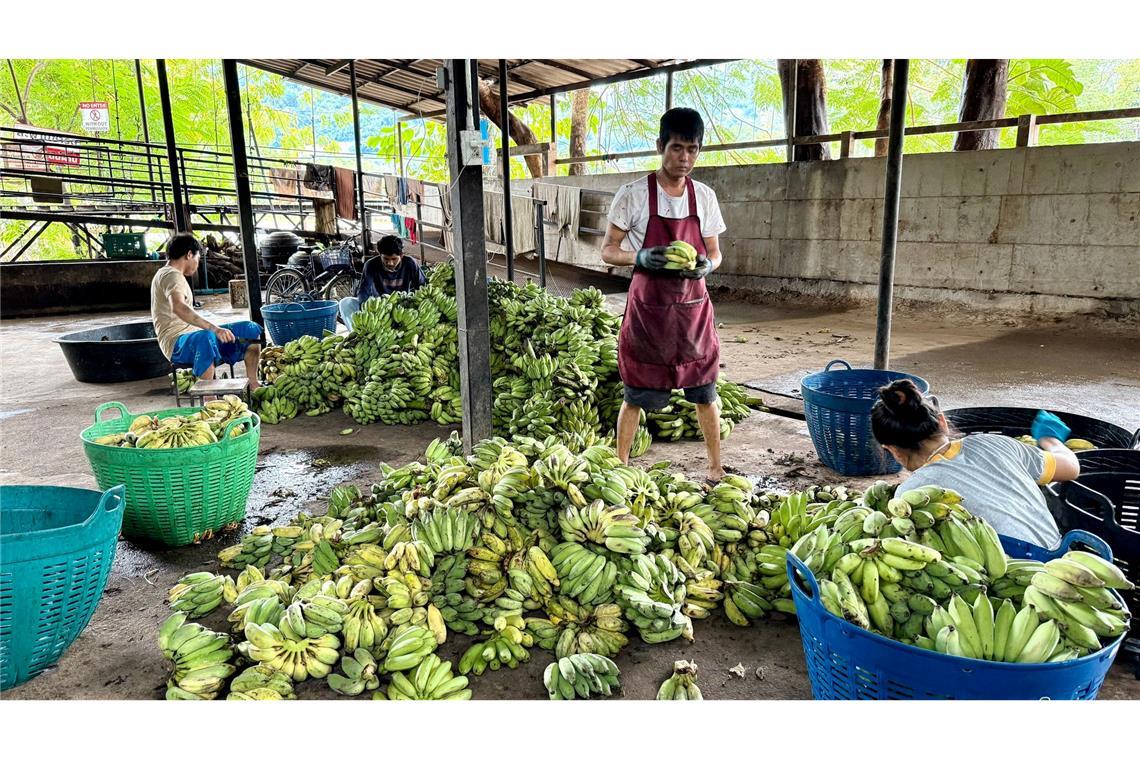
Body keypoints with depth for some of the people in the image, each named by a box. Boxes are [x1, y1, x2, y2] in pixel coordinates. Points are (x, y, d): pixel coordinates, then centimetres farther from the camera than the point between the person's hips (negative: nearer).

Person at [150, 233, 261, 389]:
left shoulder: (169, 274, 21)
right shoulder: (171, 275, -13)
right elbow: (178, 307, -34)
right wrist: (214, 328, -43)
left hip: (192, 334, 10)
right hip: (176, 342, -10)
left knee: (251, 329, 4)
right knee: (205, 338, -44)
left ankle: (253, 387, 7)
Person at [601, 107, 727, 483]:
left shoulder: (704, 197, 4)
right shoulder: (633, 194, -7)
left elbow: (714, 252, 11)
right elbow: (608, 251, -3)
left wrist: (706, 265, -13)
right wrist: (640, 258, -23)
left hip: (693, 308, 3)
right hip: (648, 308, -3)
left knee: (704, 392, 9)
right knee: (635, 395, 5)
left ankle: (715, 466, 24)